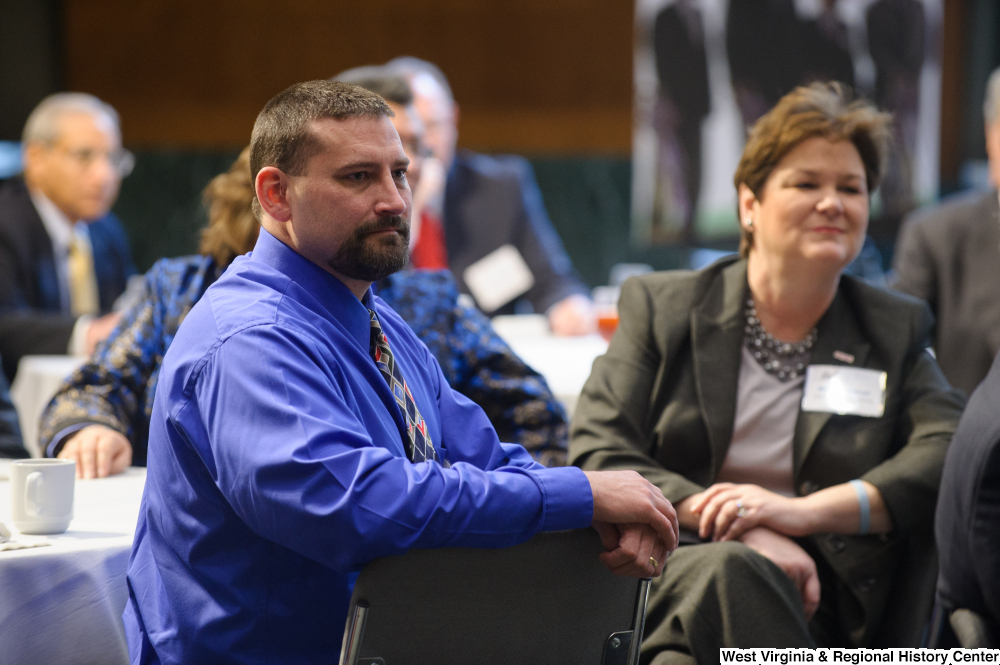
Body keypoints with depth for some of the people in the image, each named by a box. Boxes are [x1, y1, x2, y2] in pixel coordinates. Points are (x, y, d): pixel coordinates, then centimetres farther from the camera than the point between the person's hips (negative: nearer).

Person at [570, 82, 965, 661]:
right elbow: (597, 456, 1)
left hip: (814, 608, 0)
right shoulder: (658, 306, 14)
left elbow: (950, 451, 1)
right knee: (725, 568, -39)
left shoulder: (896, 330, 19)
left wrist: (806, 510, -15)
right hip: (667, 567, 1)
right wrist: (739, 527, -14)